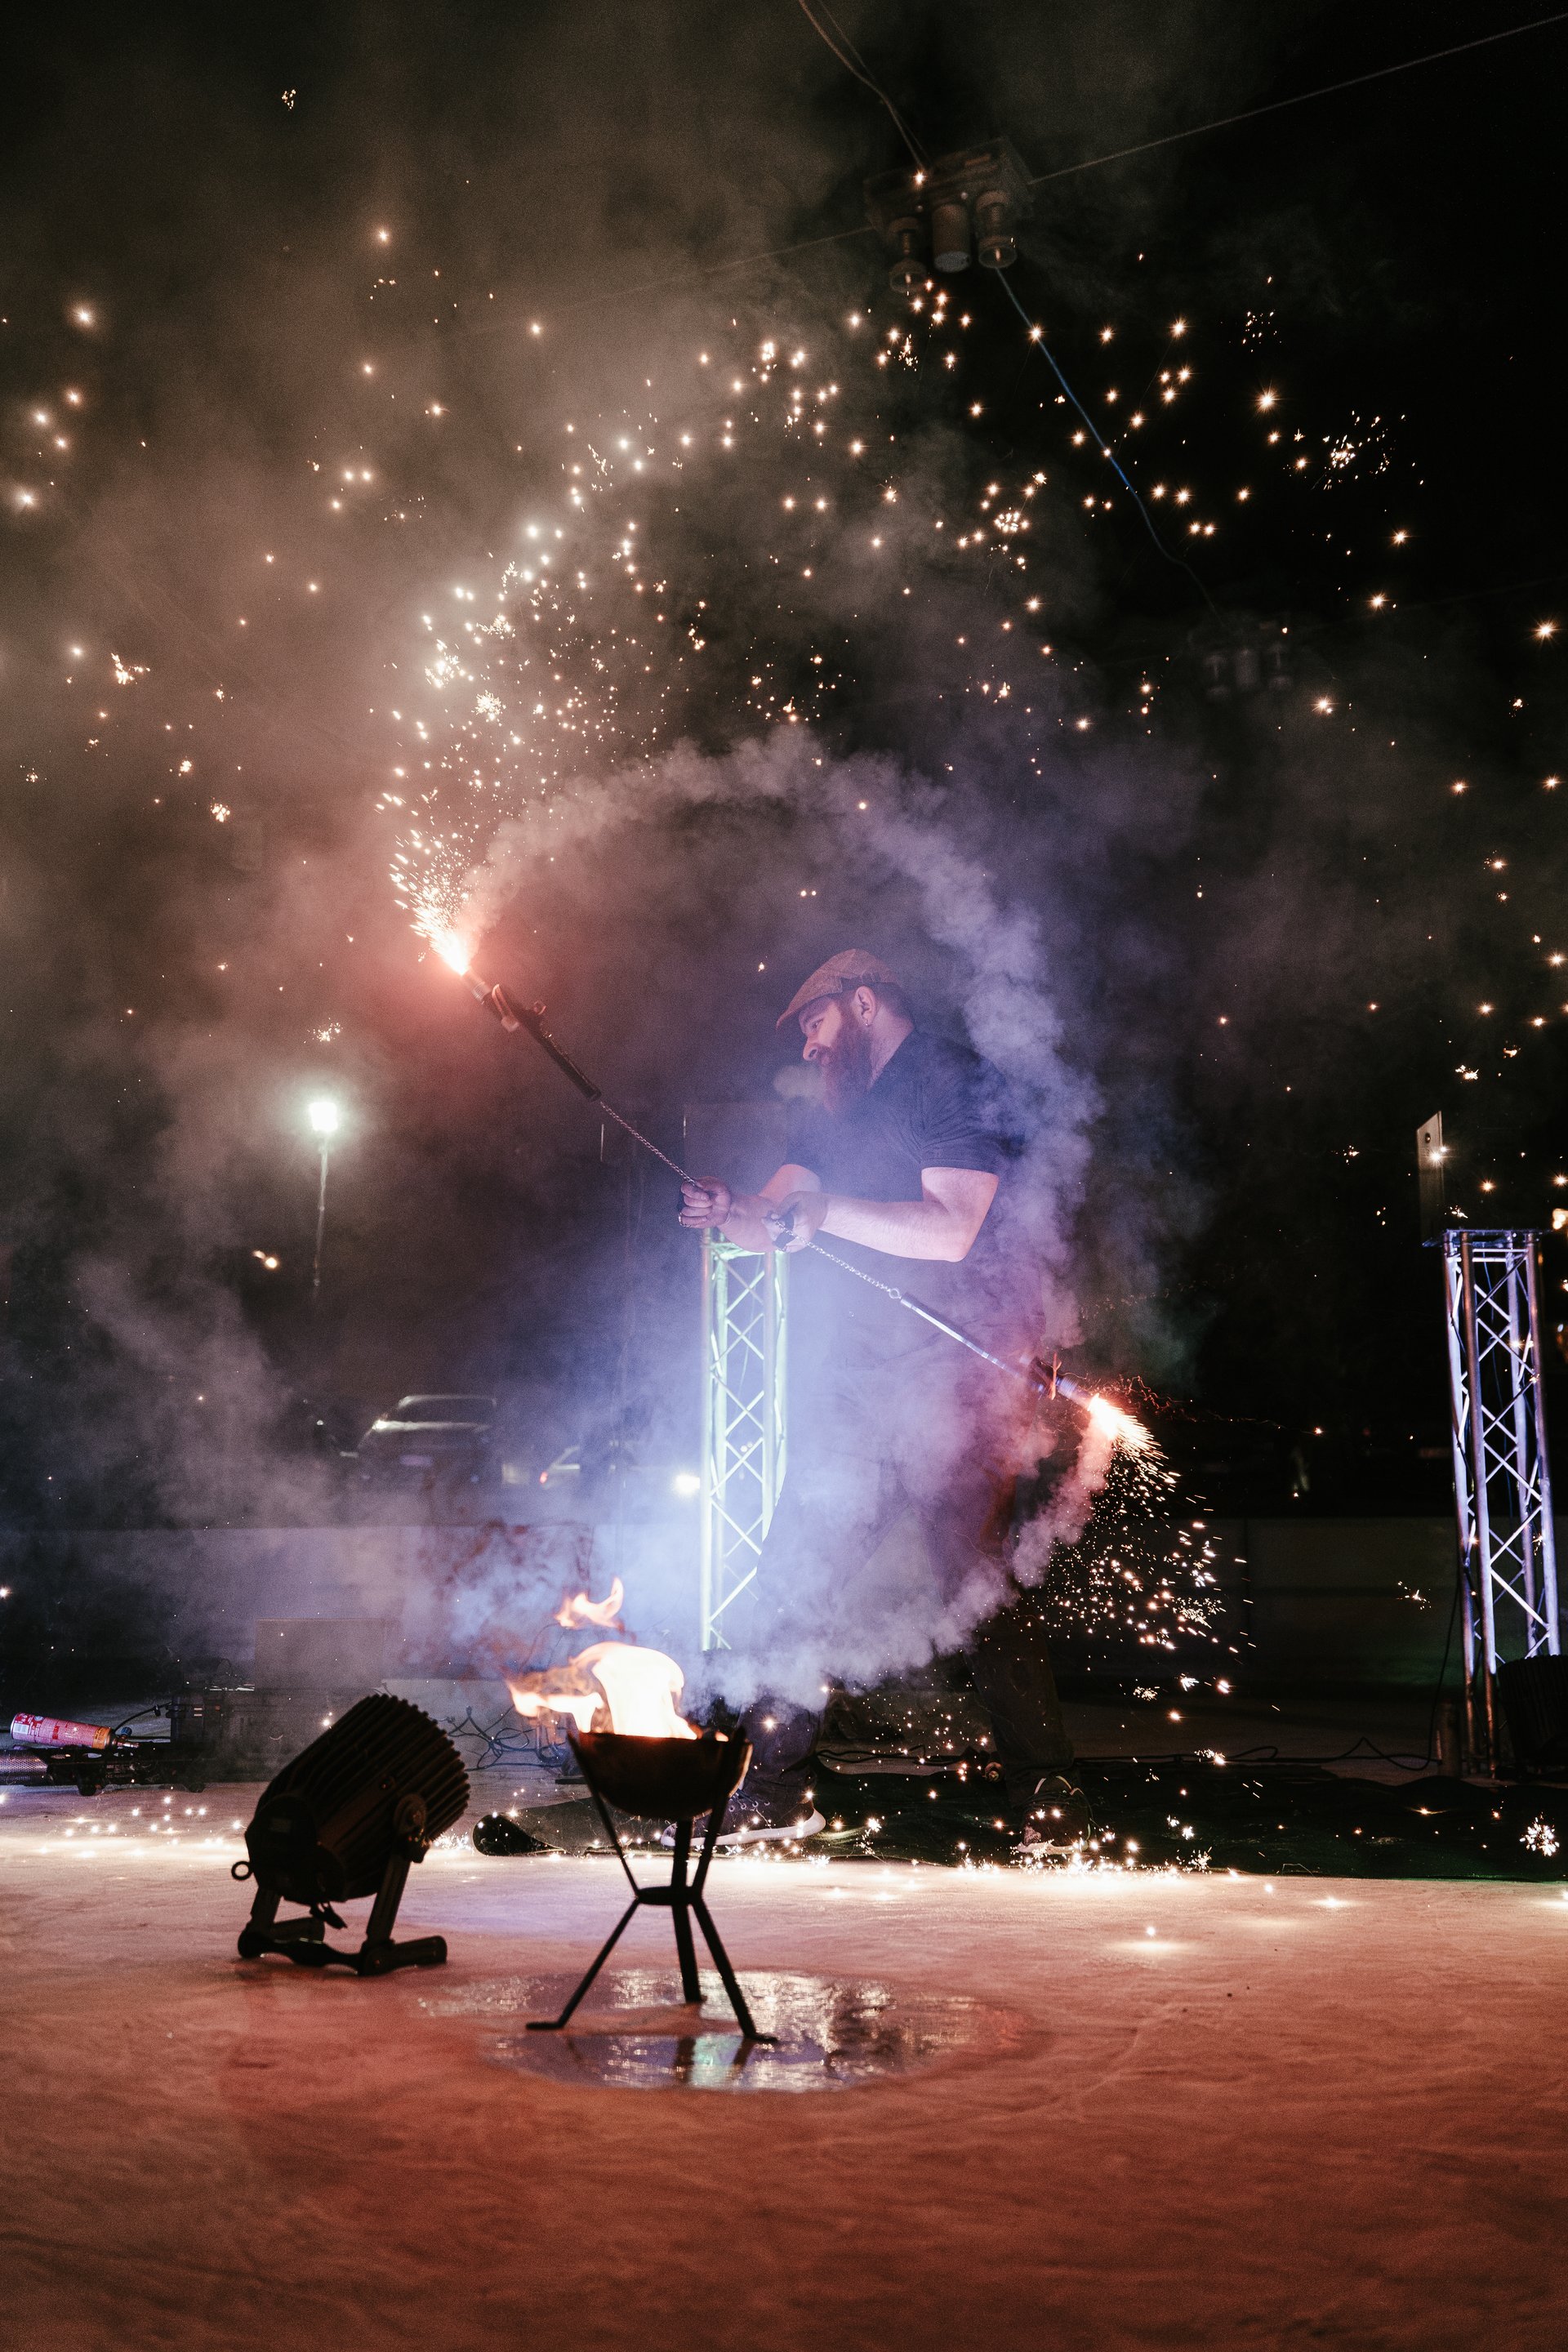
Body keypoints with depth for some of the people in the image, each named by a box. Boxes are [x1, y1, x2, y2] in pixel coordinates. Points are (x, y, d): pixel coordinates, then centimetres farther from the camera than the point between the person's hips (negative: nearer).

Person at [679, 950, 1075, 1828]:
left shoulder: (956, 1082, -4)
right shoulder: (836, 1113, 22)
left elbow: (949, 1229, -15)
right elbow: (777, 1220, 14)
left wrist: (825, 1211, -14)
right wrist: (732, 1212, -8)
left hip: (956, 1381, -7)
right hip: (859, 1387, 8)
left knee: (975, 1577, -8)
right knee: (796, 1574, 6)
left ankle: (1043, 1784, 4)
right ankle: (769, 1778, 16)